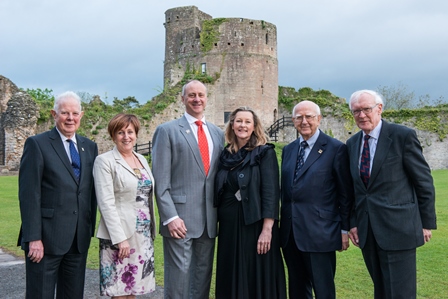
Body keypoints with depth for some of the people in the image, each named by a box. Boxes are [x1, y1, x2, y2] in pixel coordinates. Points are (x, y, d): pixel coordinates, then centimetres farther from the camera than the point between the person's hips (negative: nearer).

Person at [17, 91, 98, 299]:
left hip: (79, 239, 5)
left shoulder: (89, 147, 11)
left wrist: (90, 229, 10)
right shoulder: (37, 144, -5)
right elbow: (29, 195, -10)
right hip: (46, 239, -5)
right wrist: (33, 238, -15)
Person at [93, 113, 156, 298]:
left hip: (143, 234, 6)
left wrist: (151, 230, 10)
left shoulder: (141, 159, 12)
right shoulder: (105, 161, -7)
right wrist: (120, 238, -18)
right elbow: (106, 203, -13)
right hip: (119, 235, -6)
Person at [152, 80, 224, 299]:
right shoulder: (167, 131, -3)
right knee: (178, 275, 1)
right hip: (180, 218, -5)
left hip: (209, 219, 5)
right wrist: (170, 217, -15)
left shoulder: (217, 133, 13)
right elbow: (160, 180, -8)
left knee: (203, 274, 13)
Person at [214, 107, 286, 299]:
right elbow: (220, 193, 13)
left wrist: (267, 230, -19)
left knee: (257, 279, 4)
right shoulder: (225, 155, 9)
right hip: (229, 225, 5)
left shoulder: (265, 153, -6)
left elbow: (271, 193, -12)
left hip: (255, 225, -5)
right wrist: (219, 221, 8)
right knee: (232, 278, 12)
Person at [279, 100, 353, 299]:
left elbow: (345, 193, -4)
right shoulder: (288, 150, 13)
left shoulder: (336, 148, -5)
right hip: (290, 232, 6)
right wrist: (283, 222, 14)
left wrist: (345, 229, -4)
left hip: (319, 232, -6)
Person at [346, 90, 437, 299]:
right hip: (366, 231, 6)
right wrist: (353, 223, 8)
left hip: (397, 228, -5)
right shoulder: (352, 143, 9)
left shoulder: (403, 136, -8)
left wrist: (427, 223, -3)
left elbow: (424, 181, -5)